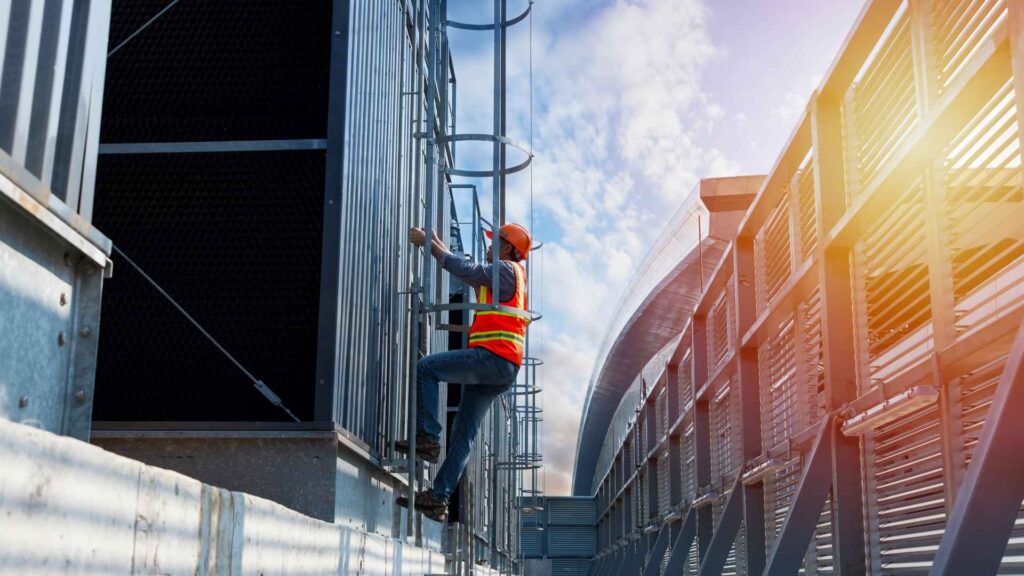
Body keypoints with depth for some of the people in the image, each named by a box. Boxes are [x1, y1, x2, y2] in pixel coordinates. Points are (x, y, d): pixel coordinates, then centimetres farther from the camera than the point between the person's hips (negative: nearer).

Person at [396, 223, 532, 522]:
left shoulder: (507, 270, 0)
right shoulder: (505, 276, 29)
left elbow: (466, 269, -8)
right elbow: (469, 273, 34)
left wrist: (427, 242, 1)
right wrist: (437, 244, 34)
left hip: (493, 358, -10)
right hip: (502, 371, 10)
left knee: (425, 367, -15)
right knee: (464, 433, 5)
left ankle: (428, 437, -18)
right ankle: (439, 497, 3)